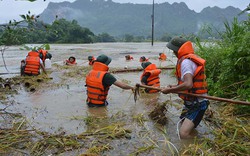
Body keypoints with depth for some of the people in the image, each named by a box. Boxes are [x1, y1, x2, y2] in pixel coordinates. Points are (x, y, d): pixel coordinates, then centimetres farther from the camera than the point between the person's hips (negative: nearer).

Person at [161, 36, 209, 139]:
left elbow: (188, 85, -33)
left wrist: (169, 90, -20)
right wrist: (174, 87, 10)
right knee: (183, 128, 23)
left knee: (184, 134, -22)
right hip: (191, 102, 11)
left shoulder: (185, 61, -20)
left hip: (197, 104, -11)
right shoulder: (191, 58, 11)